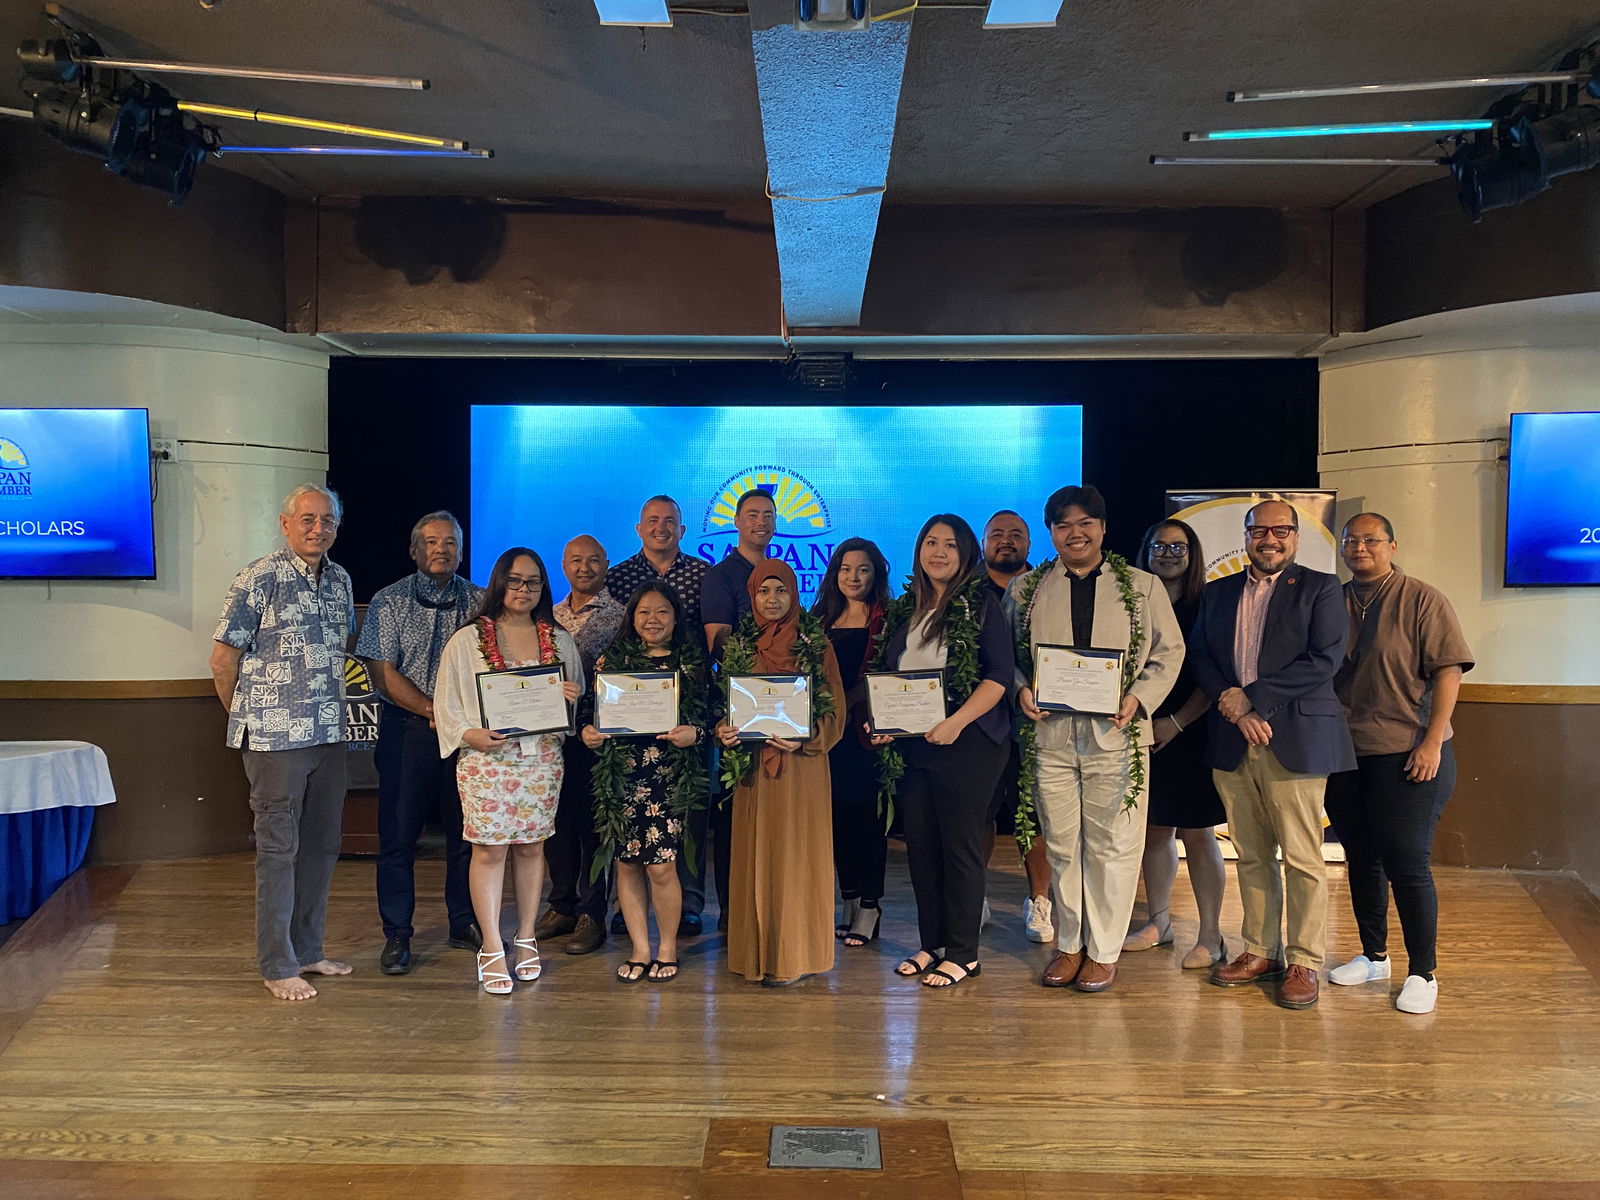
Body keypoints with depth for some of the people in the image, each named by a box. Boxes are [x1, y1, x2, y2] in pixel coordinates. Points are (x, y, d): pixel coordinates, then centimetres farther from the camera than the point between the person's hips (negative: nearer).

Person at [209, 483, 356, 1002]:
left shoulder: (340, 580, 10)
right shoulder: (261, 578, -10)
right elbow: (223, 658, -7)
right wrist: (249, 717, 3)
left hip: (328, 735, 7)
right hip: (275, 739, -7)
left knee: (321, 846, 13)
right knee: (279, 848, 1)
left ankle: (308, 950, 26)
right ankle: (278, 966, 11)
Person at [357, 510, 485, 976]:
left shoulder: (480, 602, 7)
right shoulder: (389, 601, 2)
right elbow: (384, 674, -5)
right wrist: (436, 711, -13)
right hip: (408, 730, -2)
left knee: (467, 831, 7)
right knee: (398, 832, 1)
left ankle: (464, 924, 21)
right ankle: (397, 935, 11)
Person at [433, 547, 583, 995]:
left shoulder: (560, 641, 11)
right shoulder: (467, 641, 3)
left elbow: (577, 703, 18)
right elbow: (446, 704, 2)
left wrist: (573, 698, -5)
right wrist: (471, 735, -15)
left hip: (541, 757, 3)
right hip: (486, 759, -2)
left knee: (531, 847, 7)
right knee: (489, 850, -4)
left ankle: (526, 940, 19)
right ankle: (492, 950, 4)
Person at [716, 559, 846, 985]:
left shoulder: (816, 645, 0)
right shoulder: (737, 645, 9)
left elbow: (835, 711, -2)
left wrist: (803, 738, -18)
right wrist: (723, 731, -8)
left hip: (801, 766, -3)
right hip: (753, 766, 3)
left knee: (796, 853, -1)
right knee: (754, 853, 5)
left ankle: (795, 955, 8)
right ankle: (757, 951, 15)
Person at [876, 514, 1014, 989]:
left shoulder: (980, 604, -3)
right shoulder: (904, 611, 14)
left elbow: (1001, 674, -11)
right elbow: (888, 677, 19)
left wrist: (955, 723, -19)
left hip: (967, 742, -6)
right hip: (911, 745, 6)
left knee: (960, 844, 0)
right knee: (920, 843, 9)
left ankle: (962, 953, 10)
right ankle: (932, 943, 21)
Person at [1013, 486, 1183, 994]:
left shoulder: (1143, 586, 7)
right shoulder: (1029, 590, 11)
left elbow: (1169, 652, 6)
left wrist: (1139, 699, -9)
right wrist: (1022, 689, -6)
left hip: (1115, 736, -1)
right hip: (1050, 734, 2)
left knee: (1112, 846, 2)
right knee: (1061, 846, 9)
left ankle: (1104, 950, 16)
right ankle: (1069, 944, 23)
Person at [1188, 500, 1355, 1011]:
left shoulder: (1320, 588, 3)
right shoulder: (1217, 593, 15)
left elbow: (1324, 660, -9)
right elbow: (1199, 657, 7)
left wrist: (1252, 696, -12)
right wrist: (1236, 711, -9)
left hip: (1294, 740, -4)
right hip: (1232, 743, 4)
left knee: (1302, 859, 0)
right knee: (1251, 856, 11)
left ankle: (1304, 963, 11)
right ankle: (1261, 952, 21)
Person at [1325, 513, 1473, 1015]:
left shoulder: (1422, 600, -4)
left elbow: (1448, 671, -9)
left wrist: (1433, 742, -16)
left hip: (1406, 756, -5)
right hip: (1343, 756, 5)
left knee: (1407, 864, -2)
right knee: (1361, 860, 13)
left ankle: (1422, 974, 11)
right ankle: (1373, 957, 28)